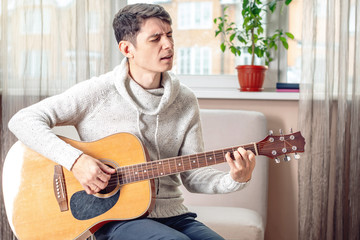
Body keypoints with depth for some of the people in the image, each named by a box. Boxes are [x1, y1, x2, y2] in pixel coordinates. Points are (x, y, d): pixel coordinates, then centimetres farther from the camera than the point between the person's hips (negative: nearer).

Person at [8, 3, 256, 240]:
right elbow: (23, 120, -10)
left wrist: (234, 180, -13)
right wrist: (76, 160, -22)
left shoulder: (185, 101, 5)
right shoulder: (98, 92, -7)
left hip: (172, 215, 4)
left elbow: (193, 174, 7)